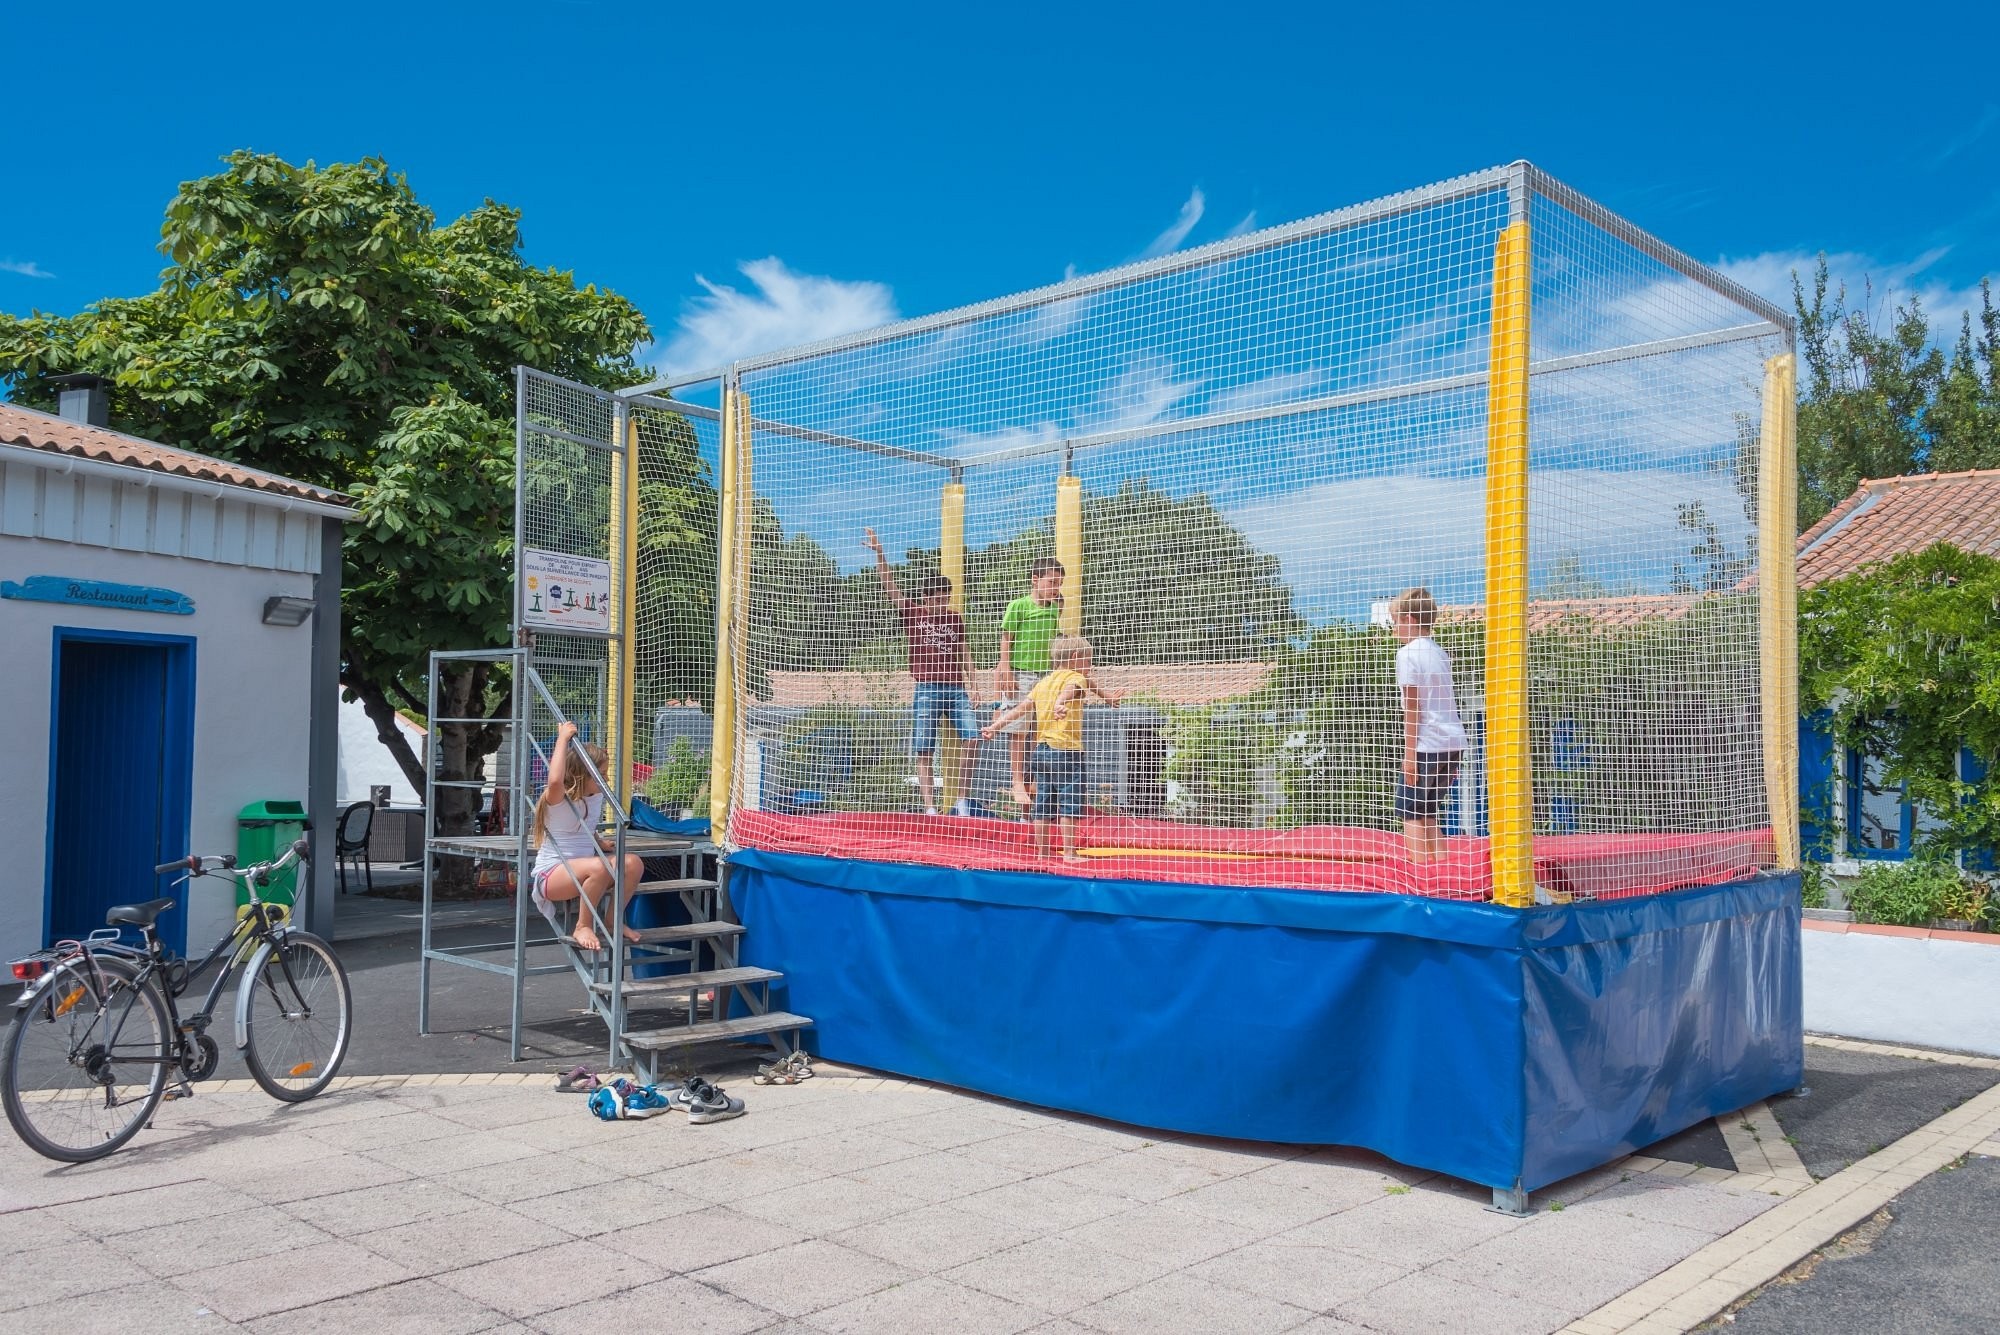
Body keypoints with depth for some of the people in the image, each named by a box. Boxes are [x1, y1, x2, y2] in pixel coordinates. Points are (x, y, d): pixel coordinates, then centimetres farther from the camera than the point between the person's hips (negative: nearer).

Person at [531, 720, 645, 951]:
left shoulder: (598, 797, 6)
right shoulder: (557, 800, -14)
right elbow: (555, 780, -40)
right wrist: (563, 738, -30)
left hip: (583, 873, 7)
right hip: (550, 876, -7)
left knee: (633, 862, -19)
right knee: (600, 866, -38)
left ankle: (614, 919, -3)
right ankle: (583, 926, -19)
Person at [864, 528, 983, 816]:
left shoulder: (955, 618, 13)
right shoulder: (911, 613, 5)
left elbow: (964, 653, 16)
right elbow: (889, 585, -3)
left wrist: (971, 687, 10)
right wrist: (878, 552, -12)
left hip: (955, 688, 2)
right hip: (927, 689, -2)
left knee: (972, 738, -13)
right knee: (923, 752, -2)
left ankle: (963, 798, 0)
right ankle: (930, 808, 3)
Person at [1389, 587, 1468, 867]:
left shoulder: (1408, 654, -6)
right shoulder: (1440, 654, 17)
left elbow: (1412, 707, -11)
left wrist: (1410, 753, -10)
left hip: (1428, 744, -8)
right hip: (1454, 743, 8)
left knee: (1410, 810, -3)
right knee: (1427, 813, 15)